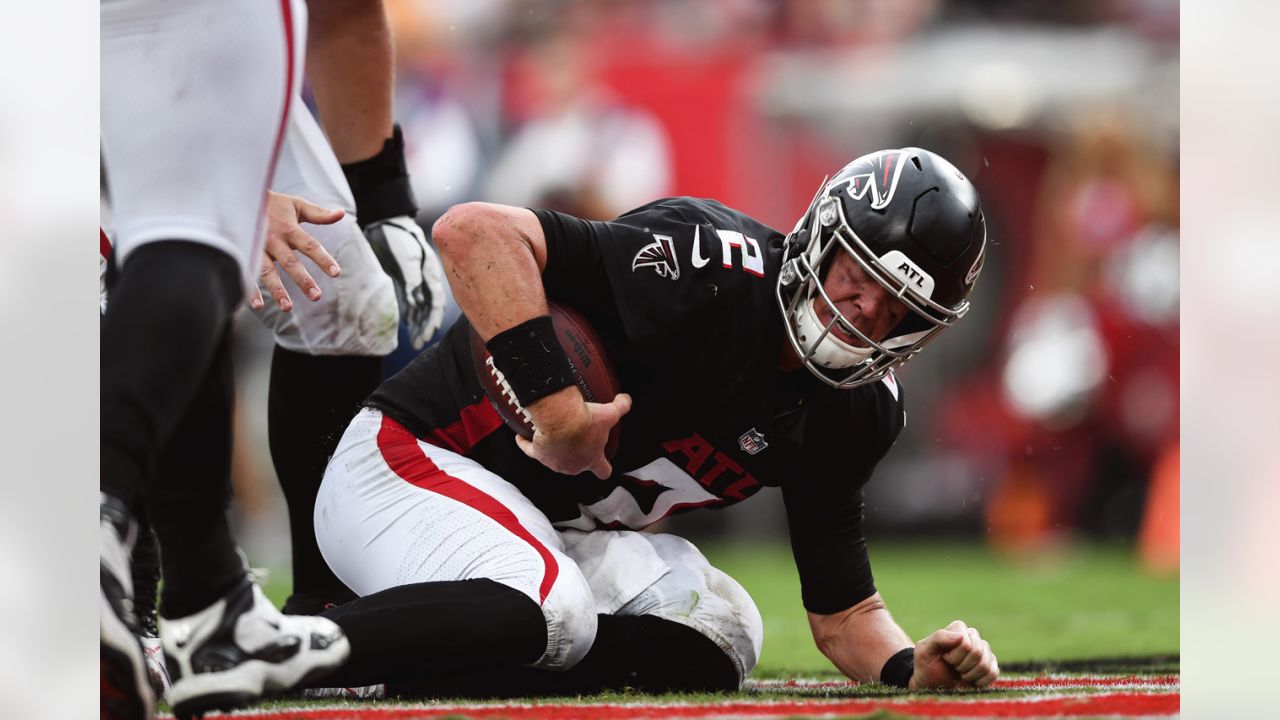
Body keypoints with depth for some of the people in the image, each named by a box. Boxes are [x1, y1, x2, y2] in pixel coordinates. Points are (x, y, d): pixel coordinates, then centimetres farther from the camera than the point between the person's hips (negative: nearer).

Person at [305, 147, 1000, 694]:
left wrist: (914, 667, -15)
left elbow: (845, 617, 7)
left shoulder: (850, 417, 1)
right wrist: (556, 408, -33)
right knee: (548, 613, -35)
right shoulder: (718, 268, -24)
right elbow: (472, 232, -33)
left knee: (713, 640, -12)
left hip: (548, 529, 8)